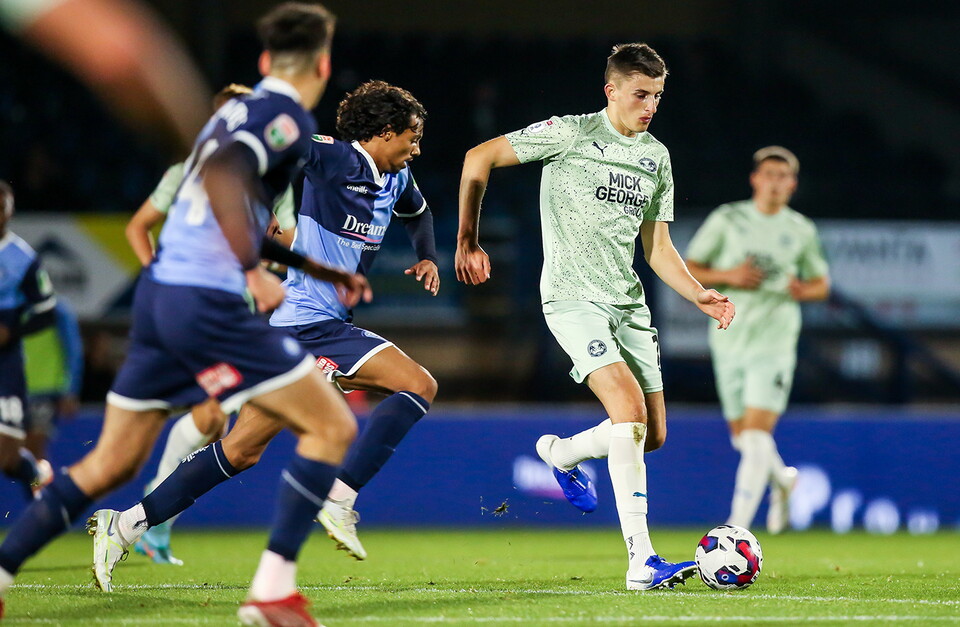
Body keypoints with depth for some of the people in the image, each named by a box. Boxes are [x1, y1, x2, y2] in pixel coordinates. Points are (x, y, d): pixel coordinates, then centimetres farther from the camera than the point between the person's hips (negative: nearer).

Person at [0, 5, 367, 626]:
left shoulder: (239, 110, 21)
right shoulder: (288, 118, -7)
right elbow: (222, 173, -27)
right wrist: (254, 270, -30)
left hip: (159, 291, 9)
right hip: (207, 302, -9)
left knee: (111, 464, 15)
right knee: (332, 428, -2)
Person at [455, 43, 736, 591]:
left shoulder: (657, 157, 13)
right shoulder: (571, 134, -6)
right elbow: (479, 158, -2)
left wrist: (699, 294, 1)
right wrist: (468, 239, -2)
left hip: (628, 301, 7)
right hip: (573, 296, -7)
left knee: (653, 434, 5)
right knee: (630, 409, -23)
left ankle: (561, 453, 36)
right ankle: (642, 561, -23)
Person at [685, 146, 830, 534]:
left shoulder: (801, 231, 5)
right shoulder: (727, 220, 2)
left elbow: (821, 283, 16)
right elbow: (688, 270, 3)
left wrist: (803, 291, -7)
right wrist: (728, 275, -14)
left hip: (774, 344, -2)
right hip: (729, 340, 2)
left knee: (756, 437, -14)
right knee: (742, 438, 12)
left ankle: (738, 526, -11)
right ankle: (783, 479, 42)